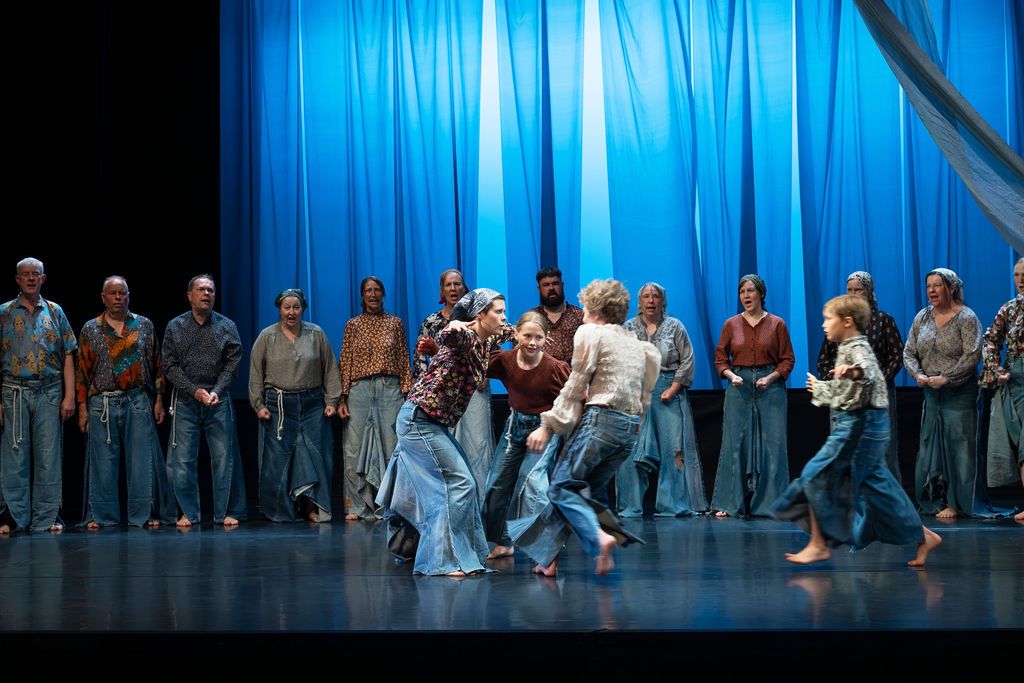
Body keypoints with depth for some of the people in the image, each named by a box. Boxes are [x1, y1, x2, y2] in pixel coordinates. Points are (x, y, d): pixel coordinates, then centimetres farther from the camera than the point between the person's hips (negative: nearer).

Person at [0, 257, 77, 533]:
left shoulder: (55, 312, 11)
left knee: (49, 458, 1)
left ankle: (46, 518, 7)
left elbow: (67, 357, 10)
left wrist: (69, 396, 1)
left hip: (49, 393, 1)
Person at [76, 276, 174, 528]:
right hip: (102, 403, 0)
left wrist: (159, 400, 5)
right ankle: (101, 515, 10)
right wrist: (83, 407, 1)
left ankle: (145, 514, 5)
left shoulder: (145, 326, 9)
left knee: (143, 460, -2)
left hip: (138, 402, 0)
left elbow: (157, 365, 10)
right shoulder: (90, 329, 8)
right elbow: (82, 370, 6)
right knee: (103, 462, 2)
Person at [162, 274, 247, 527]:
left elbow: (233, 363, 1)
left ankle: (227, 512, 8)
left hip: (219, 401, 0)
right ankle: (188, 513, 9)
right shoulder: (175, 327, 5)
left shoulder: (227, 327, 6)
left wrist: (217, 391, -14)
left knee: (224, 457, 0)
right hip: (185, 401, 0)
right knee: (182, 459, -1)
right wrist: (195, 391, -11)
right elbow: (170, 366, 1)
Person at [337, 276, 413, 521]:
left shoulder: (395, 323, 9)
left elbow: (404, 361, 8)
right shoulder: (353, 325, 8)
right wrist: (342, 399, -1)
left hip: (390, 390, 0)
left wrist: (406, 394, 0)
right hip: (359, 390, 0)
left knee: (391, 448, -2)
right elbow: (345, 363, 6)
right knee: (355, 449, -3)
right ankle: (357, 506, 4)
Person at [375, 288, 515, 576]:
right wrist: (453, 326, -63)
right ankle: (445, 559, -7)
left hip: (435, 423, 9)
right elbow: (450, 337, -44)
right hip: (420, 420, -9)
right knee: (459, 482, -11)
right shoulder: (464, 337, -17)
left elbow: (507, 331, 33)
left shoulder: (486, 343, 8)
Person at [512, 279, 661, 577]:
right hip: (631, 429, 7)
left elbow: (575, 386, -3)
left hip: (602, 418, -7)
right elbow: (644, 397, 18)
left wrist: (548, 425, 0)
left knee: (563, 486, -4)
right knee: (586, 489, 12)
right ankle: (548, 557, 11)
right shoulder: (637, 344, 23)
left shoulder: (591, 333, 2)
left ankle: (600, 538, -26)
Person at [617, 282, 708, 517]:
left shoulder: (675, 327, 5)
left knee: (673, 447, -4)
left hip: (669, 391, -1)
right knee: (631, 449, -3)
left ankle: (672, 505, 2)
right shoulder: (628, 328, 8)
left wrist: (673, 389, -7)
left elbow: (687, 361, 2)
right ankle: (631, 506, 2)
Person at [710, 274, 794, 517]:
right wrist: (731, 376, -9)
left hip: (770, 387, -1)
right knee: (735, 444, 0)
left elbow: (788, 360, 3)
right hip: (739, 388, 1)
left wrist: (770, 378, -12)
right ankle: (728, 503, 6)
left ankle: (770, 503, 4)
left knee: (772, 444, -2)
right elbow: (720, 359, 8)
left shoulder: (777, 324, 3)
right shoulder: (731, 325, 7)